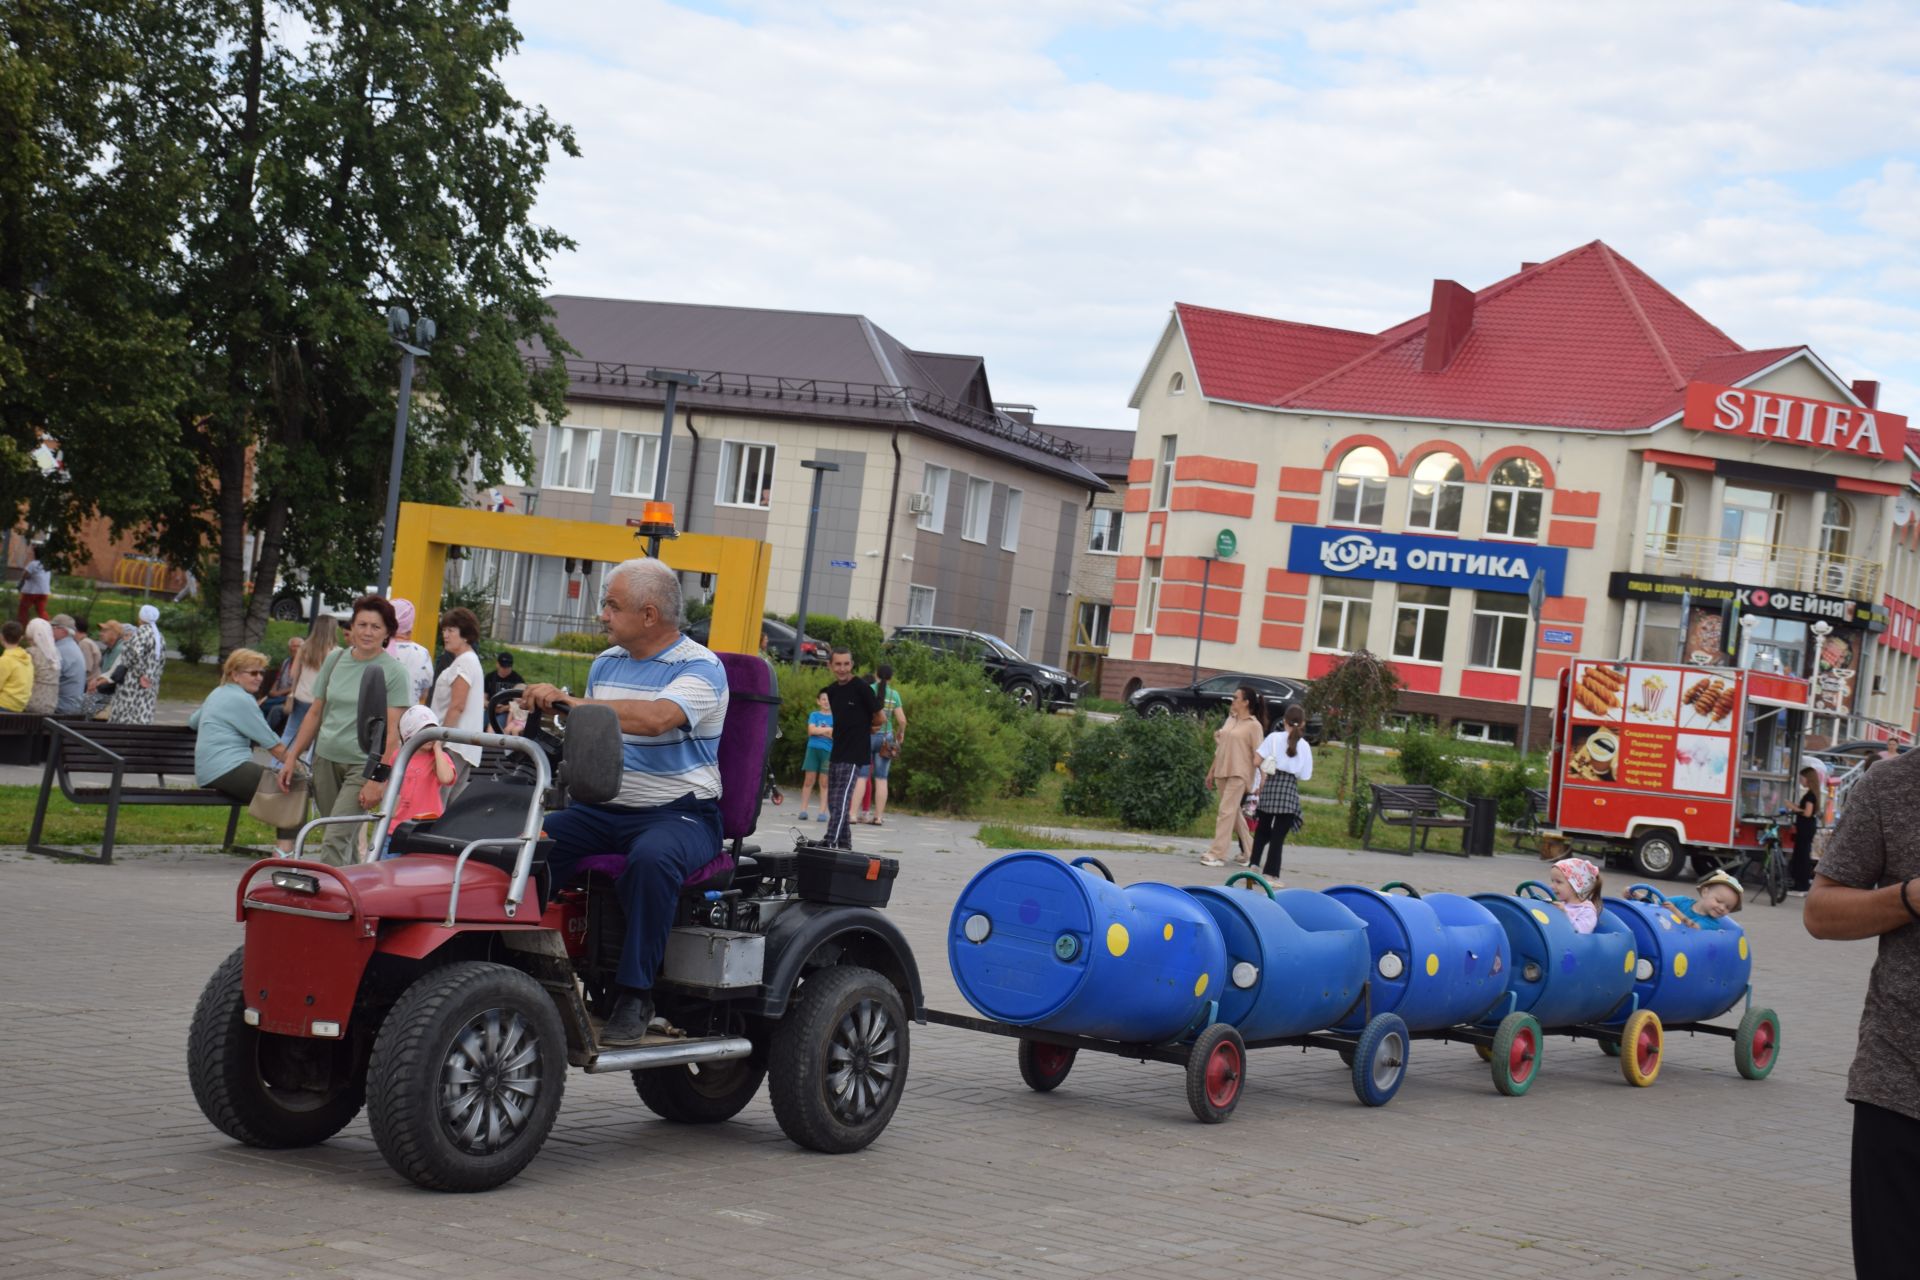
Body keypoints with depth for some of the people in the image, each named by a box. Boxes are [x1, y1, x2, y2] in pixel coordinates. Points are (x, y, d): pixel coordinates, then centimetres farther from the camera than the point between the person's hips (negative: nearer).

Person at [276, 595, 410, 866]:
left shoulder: (393, 672, -6)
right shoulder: (335, 660, 8)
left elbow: (392, 731, -10)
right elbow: (315, 713, 15)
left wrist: (377, 778, -17)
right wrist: (291, 757, 12)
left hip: (363, 764, -5)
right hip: (325, 759, 5)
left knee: (336, 840, -15)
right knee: (344, 838, 10)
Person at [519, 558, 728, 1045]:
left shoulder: (700, 668, -8)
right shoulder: (605, 664, 15)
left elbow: (655, 718, -28)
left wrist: (569, 702, -29)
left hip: (679, 812, -6)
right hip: (604, 809, 6)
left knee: (652, 858, -39)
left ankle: (634, 995, -30)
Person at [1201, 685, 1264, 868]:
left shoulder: (1254, 725, -7)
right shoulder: (1230, 719, 14)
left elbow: (1258, 754, -11)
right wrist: (1212, 771, 19)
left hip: (1239, 775, -8)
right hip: (1223, 772, 8)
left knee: (1226, 812, -11)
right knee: (1235, 813, 12)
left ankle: (1216, 854, -12)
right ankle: (1248, 851, 23)